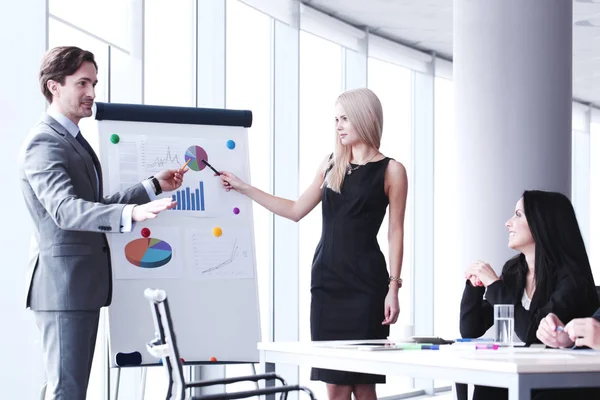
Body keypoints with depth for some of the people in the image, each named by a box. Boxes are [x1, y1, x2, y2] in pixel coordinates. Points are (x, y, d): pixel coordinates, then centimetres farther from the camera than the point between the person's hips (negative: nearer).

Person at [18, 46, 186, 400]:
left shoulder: (74, 140, 18)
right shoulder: (43, 143, -15)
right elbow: (65, 209, -30)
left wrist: (155, 186, 15)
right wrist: (132, 214, -44)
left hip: (82, 283, 10)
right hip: (63, 282, -10)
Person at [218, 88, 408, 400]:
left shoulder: (390, 170, -2)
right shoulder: (331, 164, 13)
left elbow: (396, 232, -3)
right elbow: (296, 211, 18)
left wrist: (393, 287, -10)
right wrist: (243, 188, 16)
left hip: (365, 283, -4)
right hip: (327, 279, 5)